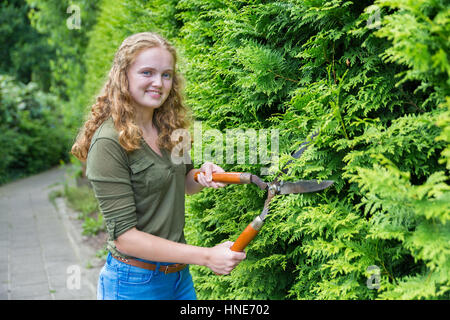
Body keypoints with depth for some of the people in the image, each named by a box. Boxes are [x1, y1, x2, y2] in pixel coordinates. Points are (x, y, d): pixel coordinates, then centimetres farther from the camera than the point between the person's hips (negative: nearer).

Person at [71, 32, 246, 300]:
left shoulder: (168, 128, 2)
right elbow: (123, 234, -22)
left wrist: (202, 176, -5)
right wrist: (205, 256, -25)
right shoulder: (109, 142, -19)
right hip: (135, 283, -6)